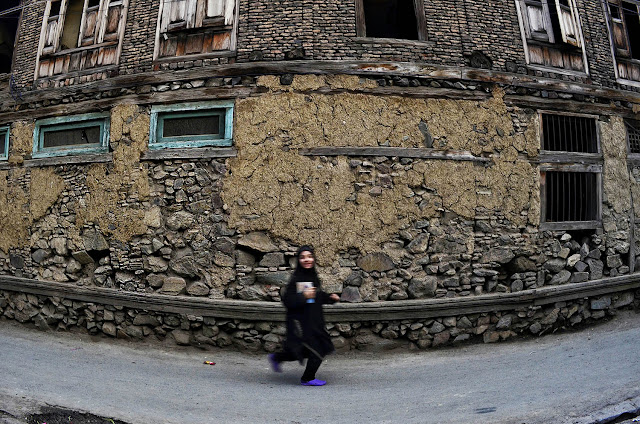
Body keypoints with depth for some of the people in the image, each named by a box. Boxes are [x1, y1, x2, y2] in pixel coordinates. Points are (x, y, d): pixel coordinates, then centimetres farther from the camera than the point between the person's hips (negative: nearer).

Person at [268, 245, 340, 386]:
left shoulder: (313, 277, 6)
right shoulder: (296, 279, -16)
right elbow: (287, 300, -19)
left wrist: (330, 297, 3)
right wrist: (304, 296, -29)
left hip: (314, 320, 8)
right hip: (300, 321, -8)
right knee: (317, 350, 0)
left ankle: (276, 358, 36)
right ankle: (307, 379, 23)